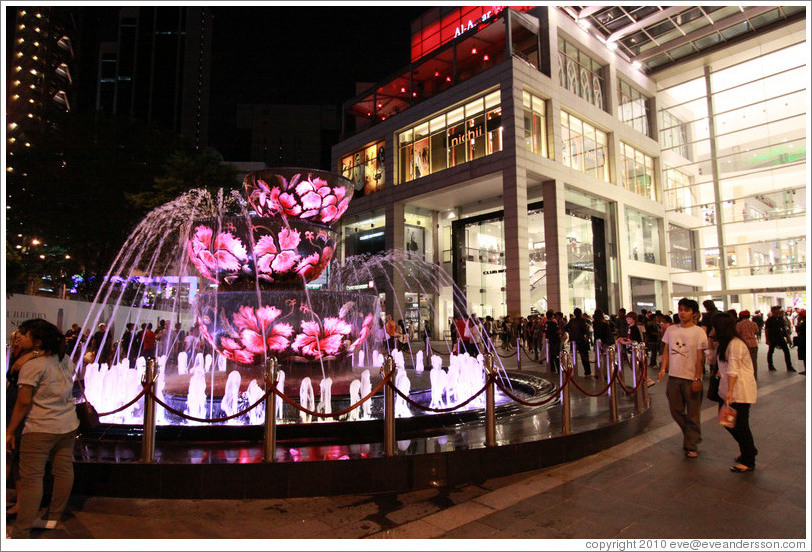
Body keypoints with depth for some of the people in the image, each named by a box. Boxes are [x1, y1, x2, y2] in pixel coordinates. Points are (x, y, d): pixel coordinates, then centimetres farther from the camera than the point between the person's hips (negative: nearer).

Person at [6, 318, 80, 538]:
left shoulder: (32, 365, -12)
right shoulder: (65, 360, 7)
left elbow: (23, 401, -12)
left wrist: (10, 431, -5)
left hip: (40, 429, -7)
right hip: (68, 425, 7)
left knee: (31, 479, -3)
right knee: (63, 471, 12)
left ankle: (20, 534, 2)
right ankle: (52, 519, 26)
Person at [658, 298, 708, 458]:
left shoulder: (698, 332, -7)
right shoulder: (671, 329, 5)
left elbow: (700, 358, -8)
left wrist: (697, 379, -12)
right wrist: (663, 369, -1)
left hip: (691, 379, -4)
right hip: (673, 376, 4)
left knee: (692, 414, 5)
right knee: (675, 410, 13)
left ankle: (691, 446, 19)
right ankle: (692, 435, 35)